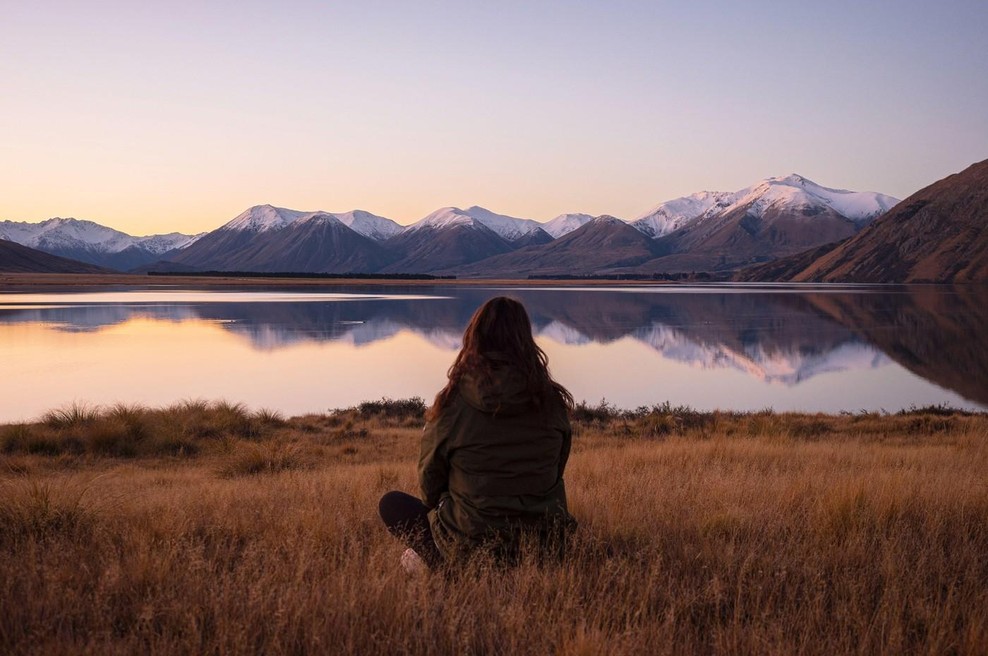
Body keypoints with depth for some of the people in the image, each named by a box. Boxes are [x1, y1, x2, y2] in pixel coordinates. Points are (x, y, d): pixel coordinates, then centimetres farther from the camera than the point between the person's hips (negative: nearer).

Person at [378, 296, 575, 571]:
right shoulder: (552, 400, -4)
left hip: (472, 543, -4)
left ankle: (444, 565, -4)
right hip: (543, 546, 4)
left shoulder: (453, 402, -12)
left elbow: (430, 479, 1)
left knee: (392, 503, 18)